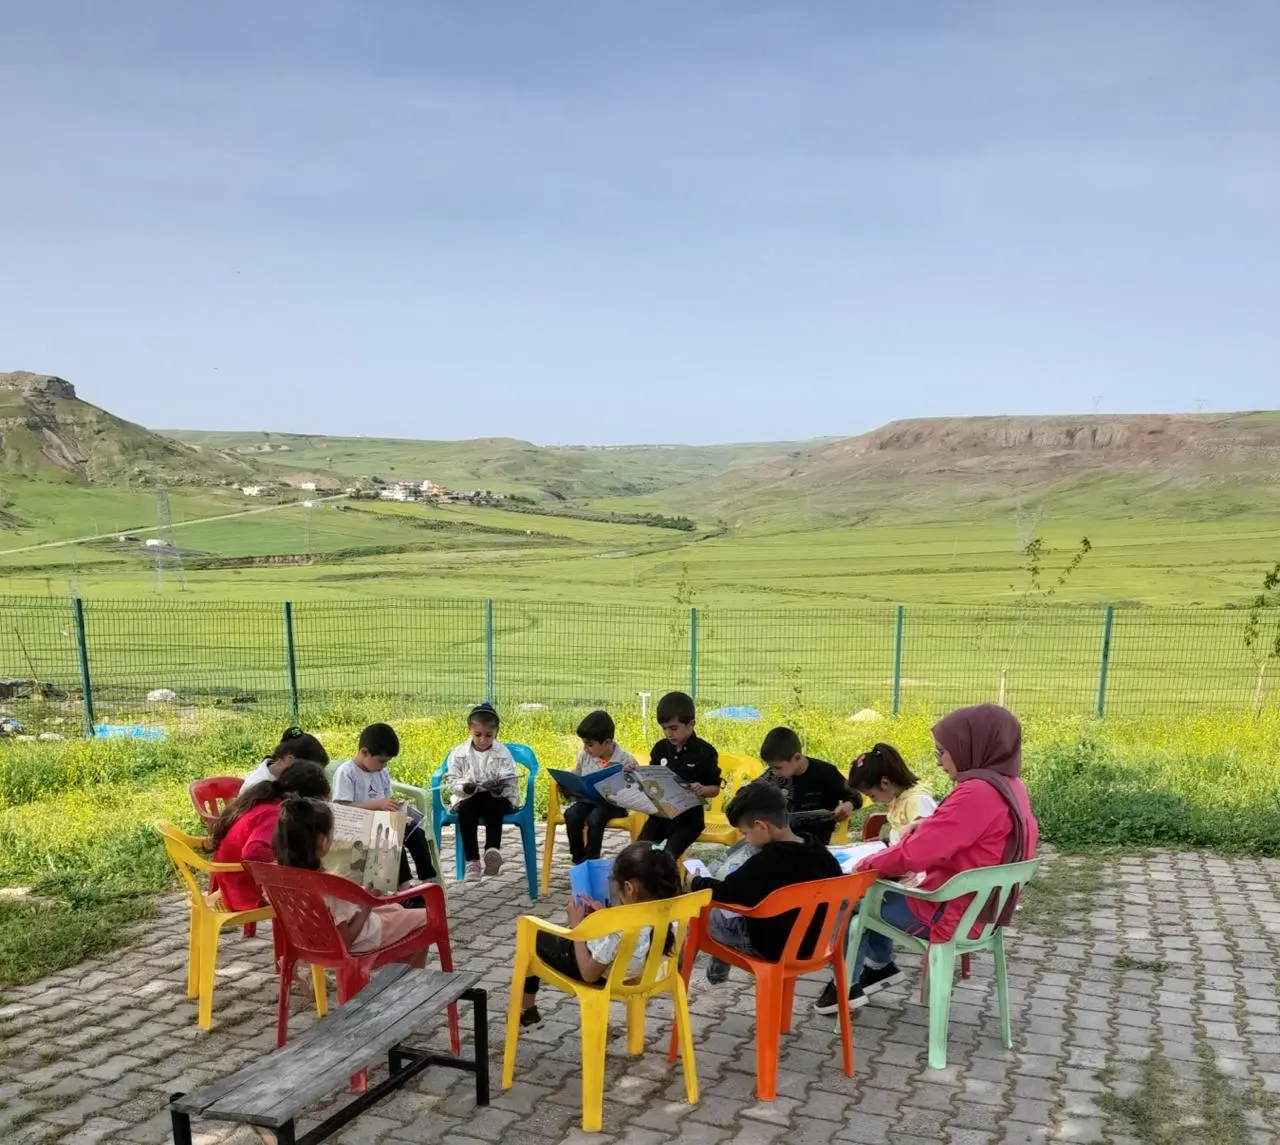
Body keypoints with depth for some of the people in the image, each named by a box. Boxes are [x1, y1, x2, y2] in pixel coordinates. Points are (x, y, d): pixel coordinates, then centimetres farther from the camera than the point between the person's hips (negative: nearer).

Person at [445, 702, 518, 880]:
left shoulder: (503, 754, 1)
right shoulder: (459, 753, 4)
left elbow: (510, 784, -2)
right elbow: (452, 780, 1)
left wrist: (499, 787, -25)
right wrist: (464, 787, -21)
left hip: (496, 798, -1)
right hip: (467, 798, 1)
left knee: (494, 807, -35)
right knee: (465, 809, -32)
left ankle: (493, 849, -41)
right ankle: (472, 860, -29)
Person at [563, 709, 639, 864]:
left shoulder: (626, 760, -10)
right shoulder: (584, 756, 4)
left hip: (613, 803, -4)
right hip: (587, 799, 4)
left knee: (594, 819, -34)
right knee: (571, 815, -26)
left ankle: (590, 859, -17)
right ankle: (577, 857, -8)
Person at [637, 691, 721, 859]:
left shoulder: (704, 751, -9)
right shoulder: (660, 748, 3)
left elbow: (716, 788, -4)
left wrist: (703, 790, -26)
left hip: (689, 817, -4)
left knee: (668, 855, -24)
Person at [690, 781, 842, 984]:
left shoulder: (766, 862, -28)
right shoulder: (821, 852, -9)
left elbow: (727, 893, -22)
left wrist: (696, 883, -2)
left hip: (771, 948, -7)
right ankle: (718, 967, 40)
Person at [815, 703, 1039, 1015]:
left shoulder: (977, 792, -29)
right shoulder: (1011, 787, 0)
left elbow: (914, 854, -28)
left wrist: (866, 863, -11)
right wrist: (927, 824, 2)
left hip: (949, 914, -9)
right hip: (979, 905, 9)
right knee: (879, 884, 25)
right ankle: (881, 964, 32)